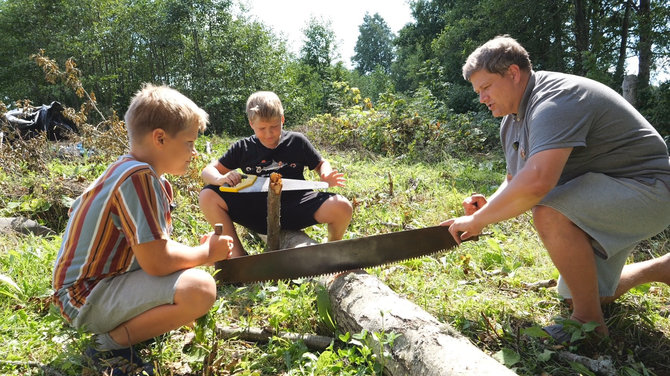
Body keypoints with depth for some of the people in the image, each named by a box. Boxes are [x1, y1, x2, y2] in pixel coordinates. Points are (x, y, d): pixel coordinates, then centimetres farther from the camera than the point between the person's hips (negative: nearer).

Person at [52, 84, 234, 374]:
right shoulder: (138, 177, -24)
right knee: (201, 290, -29)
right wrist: (207, 253, -9)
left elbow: (152, 249, 13)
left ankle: (118, 327, 13)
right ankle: (112, 343, -8)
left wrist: (198, 249, 1)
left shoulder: (146, 176, 7)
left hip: (110, 275, 10)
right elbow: (157, 262, -26)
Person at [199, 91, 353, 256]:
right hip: (256, 210, 1)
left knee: (342, 207, -26)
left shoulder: (297, 141, 8)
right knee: (208, 196, -17)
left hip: (294, 206, -1)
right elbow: (208, 171, 9)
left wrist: (326, 177, -7)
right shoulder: (243, 148, 8)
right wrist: (221, 178, -16)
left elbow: (321, 164, 18)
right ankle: (238, 253, -4)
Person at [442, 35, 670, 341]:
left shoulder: (555, 101, -28)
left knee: (549, 213, -36)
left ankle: (589, 320, -17)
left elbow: (536, 182, -42)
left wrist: (478, 220, -30)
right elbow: (516, 180, 12)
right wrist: (487, 205, -9)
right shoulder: (512, 122, 5)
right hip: (598, 200, 10)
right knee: (584, 292, 20)